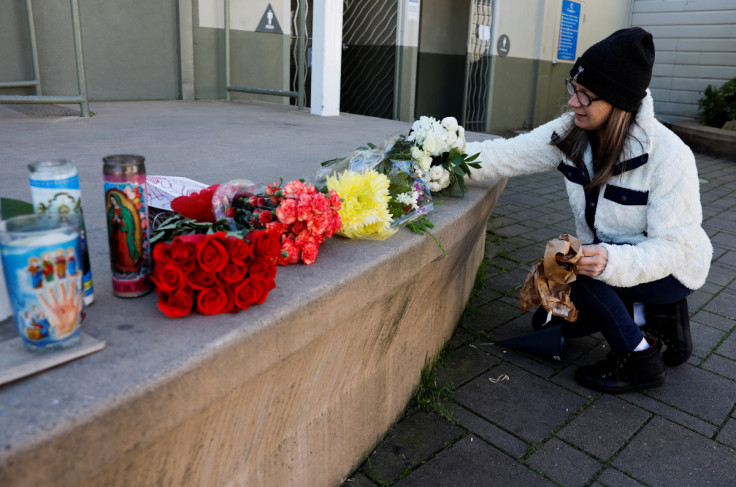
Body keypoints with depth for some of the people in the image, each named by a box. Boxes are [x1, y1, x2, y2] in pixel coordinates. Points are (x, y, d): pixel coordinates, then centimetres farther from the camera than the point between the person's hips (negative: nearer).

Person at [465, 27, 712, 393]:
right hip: (607, 255, 7)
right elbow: (507, 155, -17)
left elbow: (674, 247, -27)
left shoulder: (668, 155, -28)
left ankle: (639, 359, -10)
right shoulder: (571, 133, -12)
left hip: (671, 269, -6)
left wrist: (610, 262, -46)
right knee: (548, 319, 3)